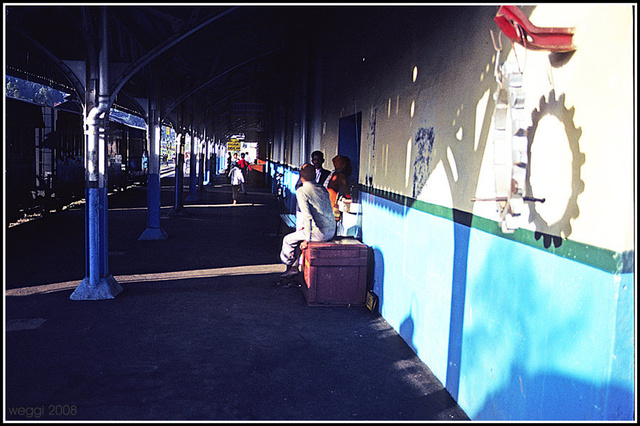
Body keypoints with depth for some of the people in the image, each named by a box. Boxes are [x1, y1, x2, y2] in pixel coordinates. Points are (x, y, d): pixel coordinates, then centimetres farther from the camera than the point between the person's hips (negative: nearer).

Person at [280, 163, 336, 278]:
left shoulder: (301, 191, -10)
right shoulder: (323, 189, 12)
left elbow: (307, 216, -19)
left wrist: (307, 239, -13)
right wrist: (306, 226, 24)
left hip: (319, 233, -8)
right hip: (331, 232, 8)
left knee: (288, 239, 12)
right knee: (298, 236, 25)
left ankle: (288, 264, 30)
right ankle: (294, 268, 28)